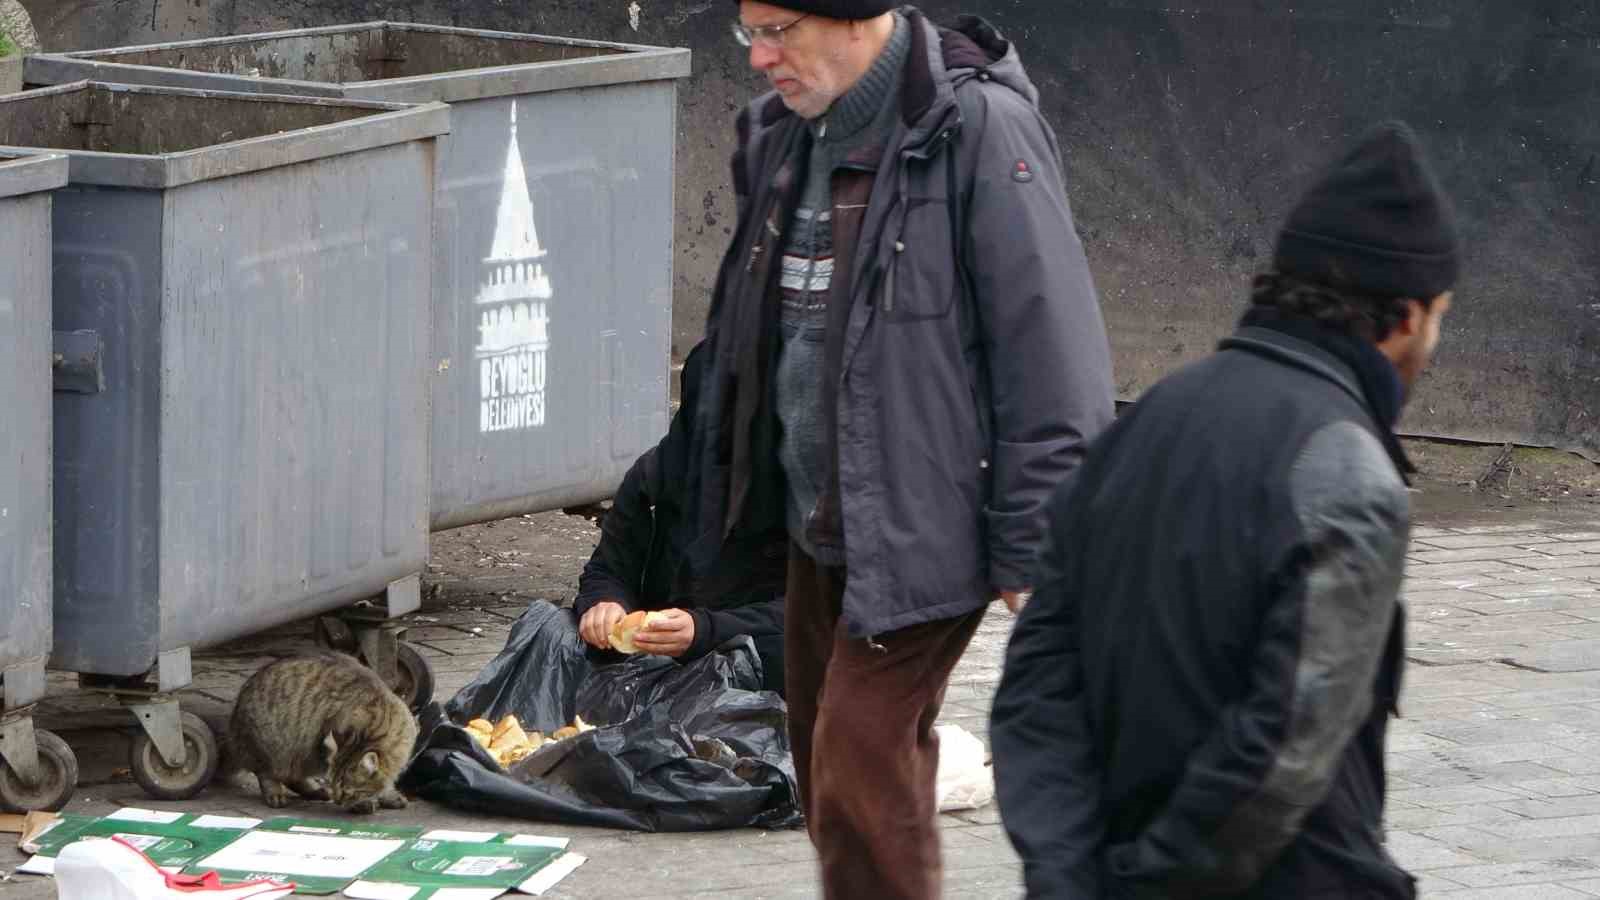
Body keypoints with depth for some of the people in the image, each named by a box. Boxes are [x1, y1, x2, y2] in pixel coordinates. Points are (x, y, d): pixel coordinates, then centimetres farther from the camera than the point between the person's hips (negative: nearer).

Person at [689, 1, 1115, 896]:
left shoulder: (981, 133, -17)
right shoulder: (783, 135, 8)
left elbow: (1051, 351, -17)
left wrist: (1029, 545, -17)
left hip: (919, 523, -8)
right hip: (817, 518, 8)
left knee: (859, 766, -13)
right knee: (828, 768, 15)